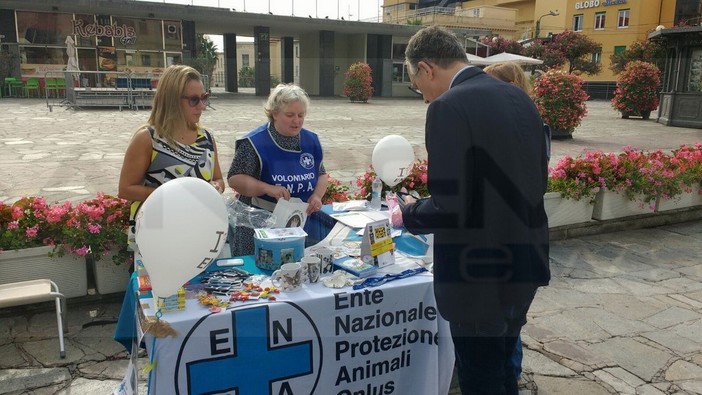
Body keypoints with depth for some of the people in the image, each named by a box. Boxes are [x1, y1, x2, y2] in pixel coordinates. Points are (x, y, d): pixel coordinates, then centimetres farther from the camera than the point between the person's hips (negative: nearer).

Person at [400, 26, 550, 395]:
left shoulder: (449, 107, -20)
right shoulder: (519, 98, 6)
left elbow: (449, 208, -24)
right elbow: (533, 184, 13)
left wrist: (411, 212, -4)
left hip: (479, 275, -8)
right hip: (523, 264, 8)